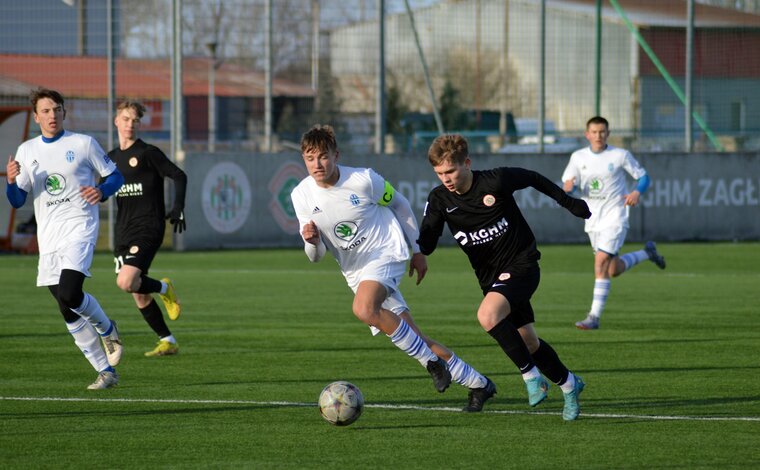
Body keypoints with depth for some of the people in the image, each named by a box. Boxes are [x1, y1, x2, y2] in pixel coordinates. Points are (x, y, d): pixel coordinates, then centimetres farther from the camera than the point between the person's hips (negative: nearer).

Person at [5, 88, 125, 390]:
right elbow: (17, 201, 10)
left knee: (69, 294, -24)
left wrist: (102, 191, -14)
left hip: (79, 229, -5)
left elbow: (115, 176, 8)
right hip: (48, 238, 5)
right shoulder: (26, 151, 11)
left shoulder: (83, 144, 1)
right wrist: (11, 182, -12)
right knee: (68, 311, 2)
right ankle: (106, 371, 12)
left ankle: (106, 328, 6)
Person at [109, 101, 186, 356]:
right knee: (138, 295, 5)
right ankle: (167, 341, 16)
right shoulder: (111, 158, 13)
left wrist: (178, 209, -15)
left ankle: (163, 288, 6)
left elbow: (179, 176, -5)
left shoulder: (148, 153, -6)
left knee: (126, 282, -24)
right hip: (123, 231, 7)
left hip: (147, 229, -7)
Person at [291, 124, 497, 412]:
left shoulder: (363, 180, -14)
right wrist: (312, 242, -24)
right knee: (414, 341, 3)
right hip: (356, 273, 5)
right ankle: (478, 385, 17)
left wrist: (417, 251, 10)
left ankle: (431, 361, -18)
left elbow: (399, 205, 5)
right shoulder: (301, 196, -5)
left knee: (364, 309, -34)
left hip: (387, 254, -5)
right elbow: (315, 256, 1)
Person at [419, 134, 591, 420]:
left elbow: (533, 179, 0)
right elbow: (426, 244, -8)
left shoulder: (495, 181, -18)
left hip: (522, 265, -6)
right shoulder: (439, 200, -6)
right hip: (490, 277, 6)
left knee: (488, 315, -29)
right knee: (528, 342, 10)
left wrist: (568, 202, 9)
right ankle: (568, 384, 33)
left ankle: (530, 374, -13)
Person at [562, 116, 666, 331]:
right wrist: (568, 186, -24)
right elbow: (567, 184, 1)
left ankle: (594, 317, -16)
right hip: (592, 220, 5)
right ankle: (647, 253, 39)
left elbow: (643, 176, 2)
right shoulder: (578, 157, 4)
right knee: (613, 270, 11)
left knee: (601, 263, -19)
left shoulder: (620, 155, -6)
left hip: (614, 217, -5)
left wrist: (637, 192, -19)